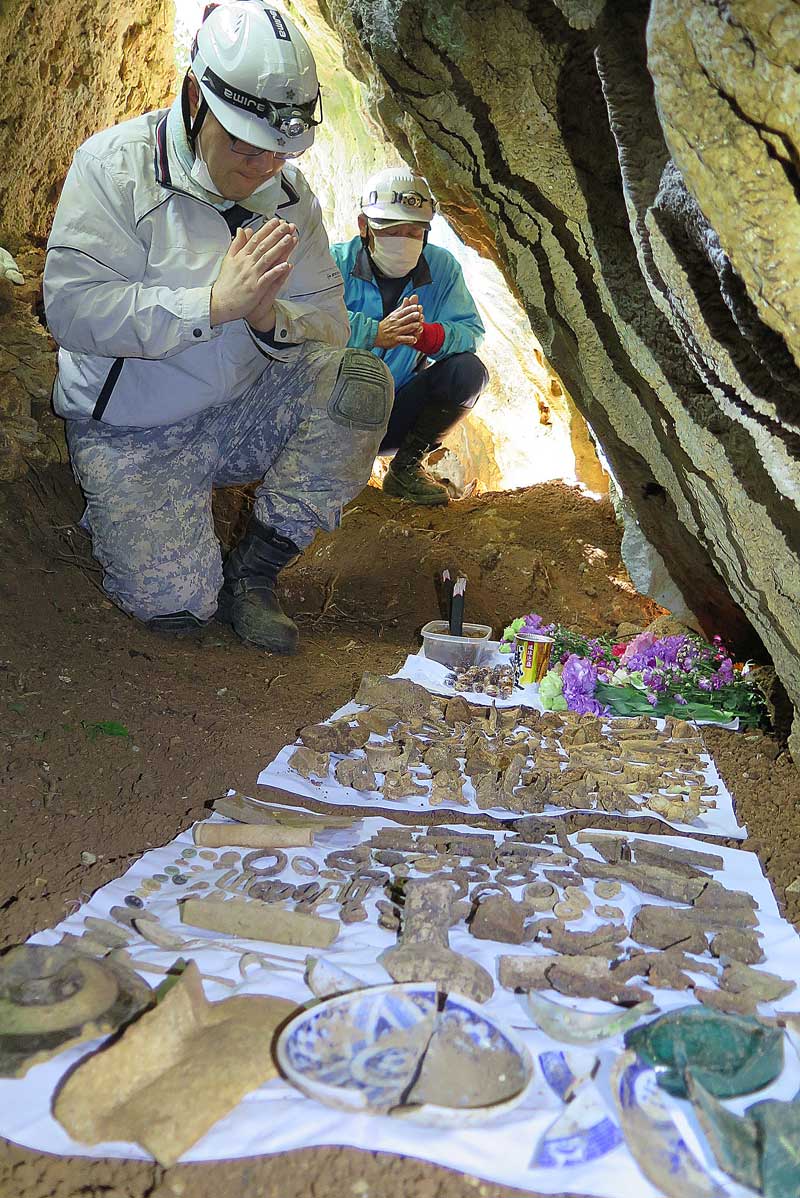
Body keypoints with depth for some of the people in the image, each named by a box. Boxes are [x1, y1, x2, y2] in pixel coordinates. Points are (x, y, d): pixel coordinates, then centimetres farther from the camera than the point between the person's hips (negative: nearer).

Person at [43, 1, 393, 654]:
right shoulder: (116, 164, -13)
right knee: (175, 605, -17)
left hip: (244, 412, 4)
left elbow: (329, 323, -3)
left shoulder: (289, 191, 1)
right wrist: (215, 302, -31)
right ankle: (115, 504, 19)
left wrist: (271, 317, -27)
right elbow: (71, 307, -23)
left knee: (360, 381, -22)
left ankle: (254, 571, -10)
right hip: (135, 431, -4)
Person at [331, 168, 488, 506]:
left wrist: (427, 335, -33)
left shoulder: (442, 267, 0)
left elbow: (471, 331, -11)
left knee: (468, 370, -18)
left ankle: (406, 465, -5)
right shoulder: (337, 262, -10)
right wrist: (375, 334, -40)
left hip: (397, 421, 4)